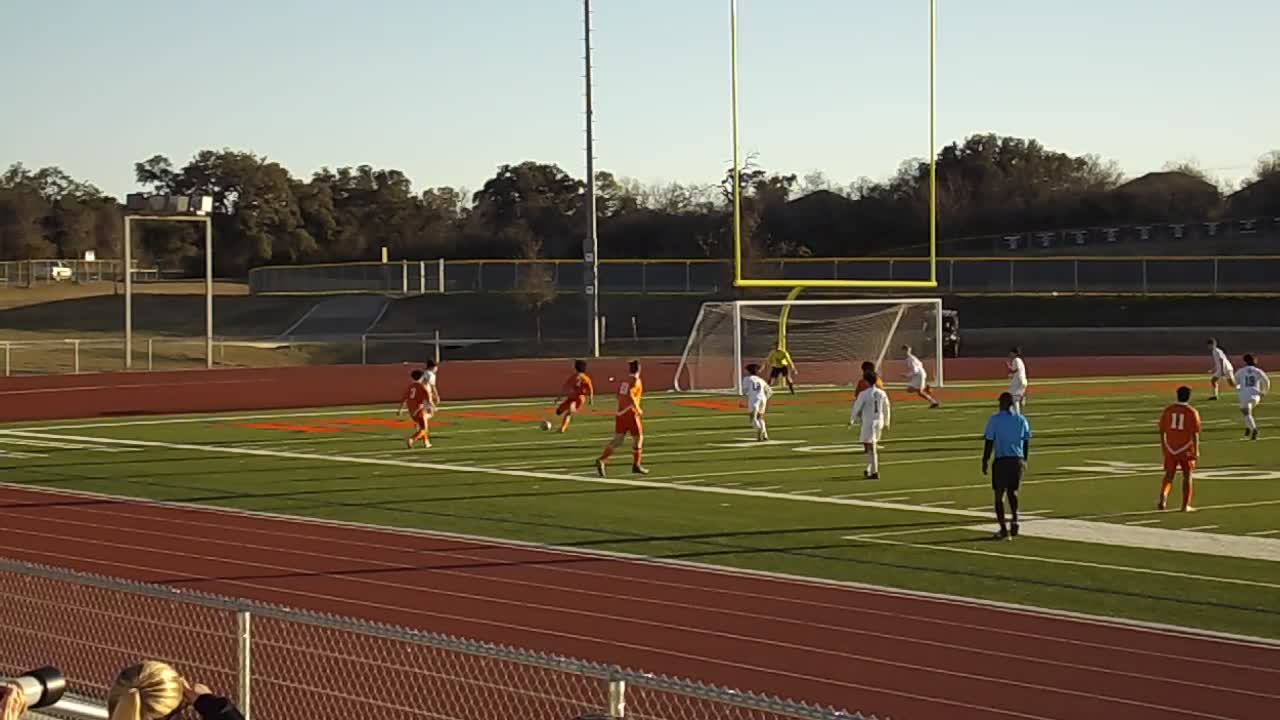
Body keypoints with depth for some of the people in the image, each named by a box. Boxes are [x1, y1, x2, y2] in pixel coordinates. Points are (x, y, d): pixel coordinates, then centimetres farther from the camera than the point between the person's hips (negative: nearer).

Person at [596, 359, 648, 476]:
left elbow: (619, 396, 12)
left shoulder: (623, 381, 10)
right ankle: (636, 465, 17)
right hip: (631, 414, -6)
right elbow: (630, 395, -24)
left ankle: (601, 460, -13)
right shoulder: (636, 381, -10)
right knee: (638, 438, 12)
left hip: (620, 413, 6)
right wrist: (638, 409, -15)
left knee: (617, 440, 5)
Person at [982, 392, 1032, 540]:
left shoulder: (994, 420, -4)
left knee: (999, 494, 5)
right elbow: (1026, 442, 9)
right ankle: (1014, 519, 4)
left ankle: (1003, 529, 0)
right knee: (1012, 491, 22)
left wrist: (985, 461, 1)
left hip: (1002, 461, -4)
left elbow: (989, 442, -6)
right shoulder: (1021, 420, 6)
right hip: (1018, 460, 4)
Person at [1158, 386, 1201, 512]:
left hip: (1170, 449, 2)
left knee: (1169, 475, 11)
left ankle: (1163, 497, -12)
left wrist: (1163, 445, 18)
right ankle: (1185, 505, 14)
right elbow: (1195, 433, -11)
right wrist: (1196, 451, -6)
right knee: (1187, 476, 10)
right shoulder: (1192, 412, -9)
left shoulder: (1168, 410, 1)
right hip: (1186, 449, -2)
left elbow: (1162, 430, 5)